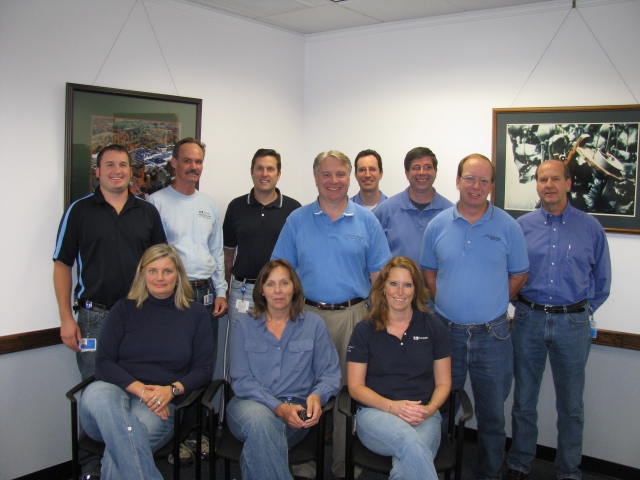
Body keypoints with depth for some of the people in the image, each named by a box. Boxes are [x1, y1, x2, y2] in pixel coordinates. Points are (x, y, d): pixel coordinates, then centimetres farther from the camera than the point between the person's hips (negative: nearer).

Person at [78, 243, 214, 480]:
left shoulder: (196, 315, 13)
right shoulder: (124, 309, 14)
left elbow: (203, 370, 9)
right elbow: (103, 363, 5)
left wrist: (172, 389, -11)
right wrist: (140, 389, -11)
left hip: (158, 407, -2)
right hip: (117, 392, 2)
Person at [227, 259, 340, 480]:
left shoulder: (313, 324, 10)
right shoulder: (243, 326, 9)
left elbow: (330, 373, 8)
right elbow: (241, 380, 1)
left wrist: (317, 396, -16)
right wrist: (279, 408, -15)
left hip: (295, 408, -1)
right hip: (250, 403, 1)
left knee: (262, 431, -36)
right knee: (260, 420, -37)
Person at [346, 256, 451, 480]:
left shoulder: (434, 328, 10)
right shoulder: (364, 330, 6)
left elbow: (443, 382, 13)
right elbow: (355, 386, 5)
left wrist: (429, 409, -8)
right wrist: (392, 406, -11)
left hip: (423, 416, 1)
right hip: (376, 412, -1)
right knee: (408, 440, -37)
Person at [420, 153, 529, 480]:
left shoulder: (508, 227, -3)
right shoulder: (438, 225, 2)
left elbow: (519, 275, 5)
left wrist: (491, 303, 0)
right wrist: (445, 302, 2)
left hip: (492, 334, -1)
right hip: (446, 330, 2)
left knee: (492, 413, 10)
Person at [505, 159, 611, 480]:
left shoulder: (590, 228, 1)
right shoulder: (521, 227, 2)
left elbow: (601, 281, 9)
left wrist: (582, 311, 6)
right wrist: (524, 306, 5)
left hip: (572, 324, 0)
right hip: (529, 320, 1)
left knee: (571, 404, 9)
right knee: (523, 399, 10)